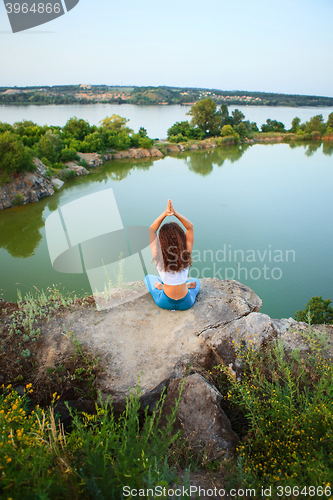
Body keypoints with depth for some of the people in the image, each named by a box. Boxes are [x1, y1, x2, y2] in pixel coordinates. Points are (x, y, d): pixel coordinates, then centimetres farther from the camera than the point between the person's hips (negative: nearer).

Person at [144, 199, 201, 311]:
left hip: (165, 303, 1)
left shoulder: (159, 256, -25)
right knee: (196, 281, 36)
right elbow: (190, 227, -12)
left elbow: (152, 230, -12)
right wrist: (175, 213, -26)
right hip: (186, 303, 0)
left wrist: (165, 213, -24)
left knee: (148, 277, 29)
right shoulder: (186, 254, -23)